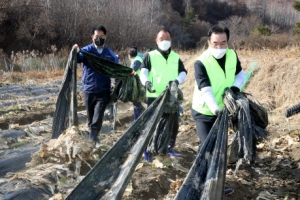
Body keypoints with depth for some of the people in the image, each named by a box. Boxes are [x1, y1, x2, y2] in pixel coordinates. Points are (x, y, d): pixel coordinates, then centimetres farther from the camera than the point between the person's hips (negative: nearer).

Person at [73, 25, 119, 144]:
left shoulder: (110, 54, 4)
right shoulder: (87, 50, -2)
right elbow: (78, 58, -23)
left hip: (103, 91, 0)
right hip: (88, 90, 1)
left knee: (98, 118, -12)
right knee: (91, 118, 12)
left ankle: (91, 140, -8)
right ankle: (93, 139, 27)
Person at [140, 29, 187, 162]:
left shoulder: (176, 57, 13)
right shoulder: (150, 56, 3)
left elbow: (183, 73, 7)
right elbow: (143, 71, -7)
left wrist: (177, 80, -15)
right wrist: (146, 81, -29)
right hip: (154, 96, -4)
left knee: (174, 123, 9)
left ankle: (170, 148, 25)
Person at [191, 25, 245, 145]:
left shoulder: (232, 55, -6)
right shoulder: (201, 63, -24)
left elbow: (240, 74, 11)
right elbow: (206, 91, -32)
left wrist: (235, 86, -11)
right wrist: (216, 110, -46)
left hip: (223, 110, 6)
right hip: (204, 113, -5)